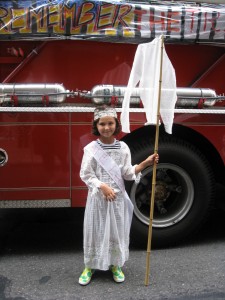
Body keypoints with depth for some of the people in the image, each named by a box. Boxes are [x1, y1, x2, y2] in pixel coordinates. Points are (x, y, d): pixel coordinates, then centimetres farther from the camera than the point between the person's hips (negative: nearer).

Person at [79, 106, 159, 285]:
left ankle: (115, 265, 31)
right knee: (95, 231, 8)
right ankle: (90, 266, 27)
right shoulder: (91, 148, -7)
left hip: (117, 197, 2)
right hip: (97, 197, -2)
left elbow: (127, 173, 0)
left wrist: (145, 163, -11)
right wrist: (102, 186, -20)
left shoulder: (123, 147, -1)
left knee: (117, 231, 12)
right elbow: (85, 175, -7)